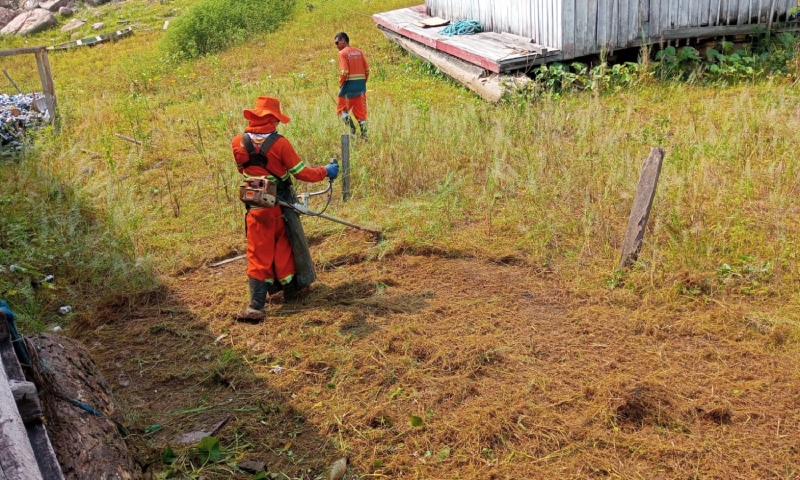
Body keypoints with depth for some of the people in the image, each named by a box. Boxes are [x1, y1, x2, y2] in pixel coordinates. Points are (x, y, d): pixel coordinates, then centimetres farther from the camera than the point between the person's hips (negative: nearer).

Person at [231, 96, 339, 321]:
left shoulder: (238, 143, -6)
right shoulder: (279, 143, -16)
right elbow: (302, 173, -11)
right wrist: (325, 172, 4)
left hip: (255, 207, 2)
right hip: (280, 206, -2)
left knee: (258, 254, 4)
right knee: (284, 246, 19)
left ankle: (256, 305, -4)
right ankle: (290, 287, 35)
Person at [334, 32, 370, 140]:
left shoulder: (343, 53, -7)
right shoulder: (359, 52, 11)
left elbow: (344, 72, -16)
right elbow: (367, 69, 7)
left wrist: (341, 84, -3)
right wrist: (363, 82, 15)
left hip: (349, 86, -6)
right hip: (361, 86, 6)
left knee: (342, 109, 9)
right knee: (361, 111, 9)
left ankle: (351, 129, -6)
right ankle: (364, 134, 6)